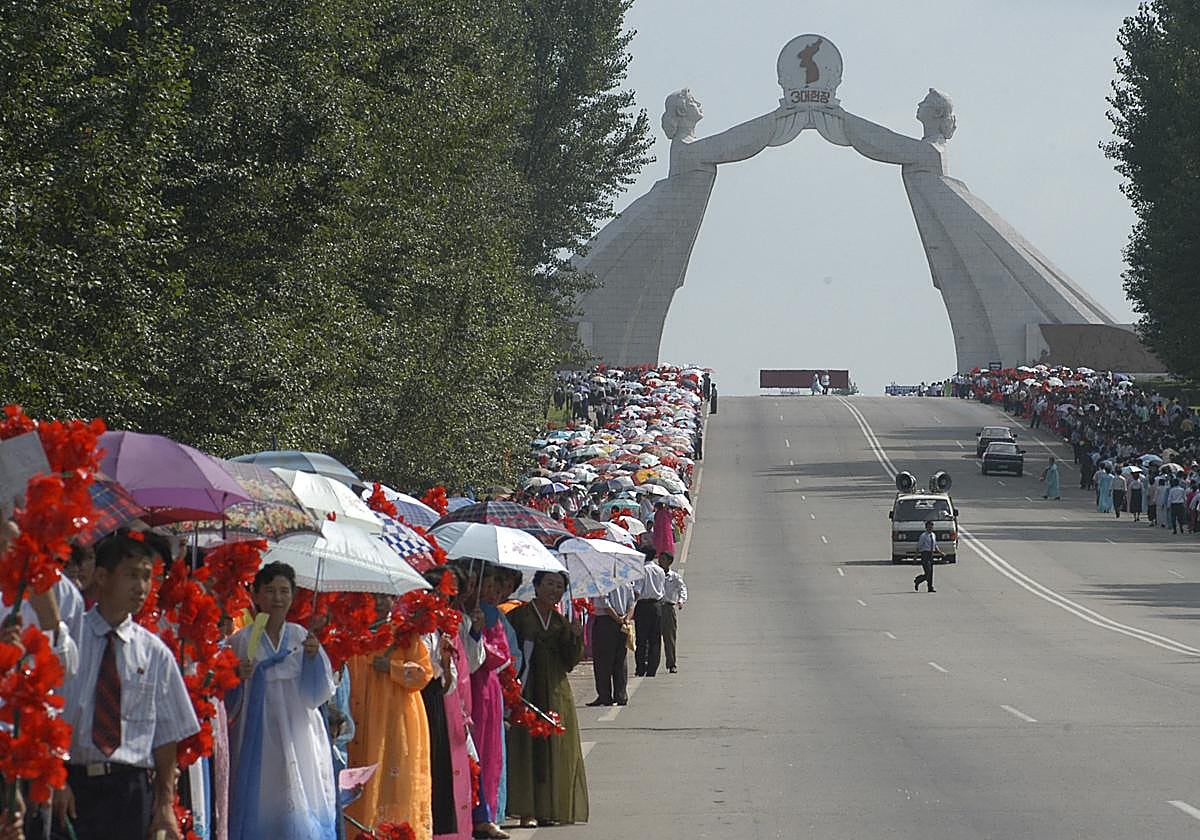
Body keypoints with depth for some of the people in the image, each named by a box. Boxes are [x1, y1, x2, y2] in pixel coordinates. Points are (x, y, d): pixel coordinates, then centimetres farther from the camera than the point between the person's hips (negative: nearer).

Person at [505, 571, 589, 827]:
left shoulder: (562, 622, 12)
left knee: (555, 752, 4)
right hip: (525, 690, -5)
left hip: (556, 694, 5)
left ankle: (548, 809, 10)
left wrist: (575, 636, -8)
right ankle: (526, 811, -6)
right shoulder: (519, 616, -2)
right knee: (526, 747, -7)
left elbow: (570, 662, 8)